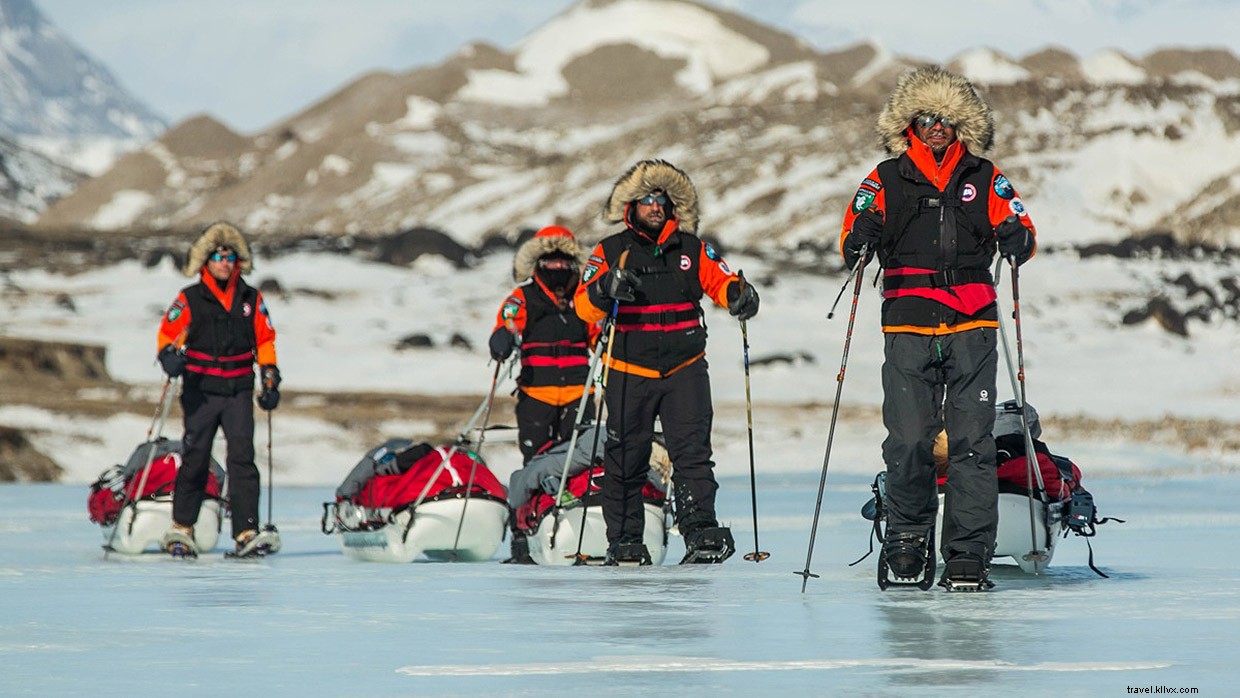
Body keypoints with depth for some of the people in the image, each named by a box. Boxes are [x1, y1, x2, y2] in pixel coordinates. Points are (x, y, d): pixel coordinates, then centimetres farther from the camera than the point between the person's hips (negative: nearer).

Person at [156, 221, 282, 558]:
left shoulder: (251, 299, 8)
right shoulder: (190, 300, 2)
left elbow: (264, 340, 14)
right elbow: (168, 333, 3)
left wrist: (270, 380, 8)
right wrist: (170, 356, -18)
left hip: (239, 392, 1)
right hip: (201, 391, -1)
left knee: (242, 458, -8)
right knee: (195, 458, 2)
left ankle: (247, 533, -12)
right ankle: (182, 528, 16)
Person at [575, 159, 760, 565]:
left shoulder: (692, 249, 10)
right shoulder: (610, 252, 5)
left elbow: (721, 282, 5)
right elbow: (585, 306, -4)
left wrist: (739, 295, -18)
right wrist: (606, 288, -25)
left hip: (684, 370, 1)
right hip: (630, 372, 0)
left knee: (692, 452, -12)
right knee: (625, 459, 3)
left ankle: (700, 529, -17)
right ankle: (624, 542, 13)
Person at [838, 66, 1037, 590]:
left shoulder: (984, 179, 12)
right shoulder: (886, 180, 10)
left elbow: (1022, 241, 10)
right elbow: (851, 244, 8)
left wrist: (1014, 237, -13)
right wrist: (861, 237, -15)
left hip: (972, 326, 0)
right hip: (908, 329, 0)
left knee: (971, 442, -5)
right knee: (907, 443, -7)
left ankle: (968, 555, -2)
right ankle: (908, 539, 15)